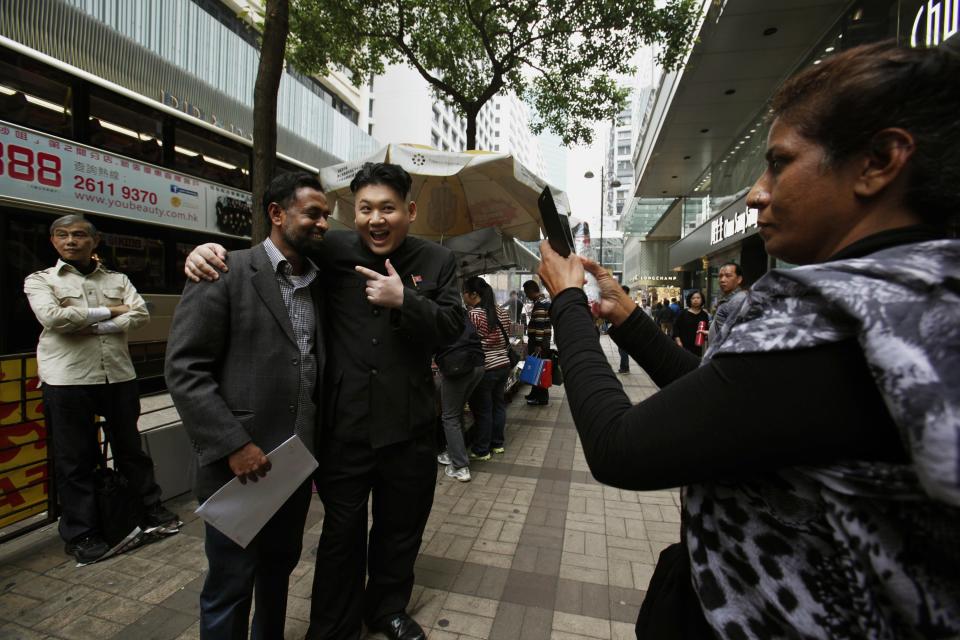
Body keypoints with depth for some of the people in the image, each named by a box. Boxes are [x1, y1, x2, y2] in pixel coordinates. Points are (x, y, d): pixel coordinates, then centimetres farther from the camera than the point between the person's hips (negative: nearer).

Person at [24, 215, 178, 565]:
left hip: (118, 375, 2)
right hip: (67, 380, -2)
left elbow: (140, 314, -3)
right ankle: (81, 533, 21)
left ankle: (152, 510, 26)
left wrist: (93, 327, -13)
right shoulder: (40, 280, 6)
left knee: (130, 448, 13)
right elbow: (51, 316, -13)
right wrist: (109, 311, -8)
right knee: (75, 459, 7)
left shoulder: (117, 279, 12)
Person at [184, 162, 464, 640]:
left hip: (408, 428, 2)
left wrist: (404, 300, -21)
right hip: (344, 426, -1)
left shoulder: (437, 261, -1)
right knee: (342, 532, 17)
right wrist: (211, 249, -14)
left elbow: (452, 327, -6)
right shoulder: (335, 250, -4)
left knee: (401, 528, 21)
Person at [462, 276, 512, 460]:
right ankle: (497, 443, 29)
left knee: (483, 410, 4)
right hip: (504, 364, 8)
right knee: (498, 405, 17)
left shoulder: (473, 314, -16)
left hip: (485, 369, -8)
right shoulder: (501, 312, 7)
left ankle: (481, 450, 16)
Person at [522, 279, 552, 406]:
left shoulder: (540, 304, -19)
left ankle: (542, 397, 5)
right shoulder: (544, 301, 15)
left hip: (539, 342, -10)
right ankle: (536, 393, 27)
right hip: (542, 341, 10)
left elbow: (540, 326, -23)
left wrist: (538, 345, -23)